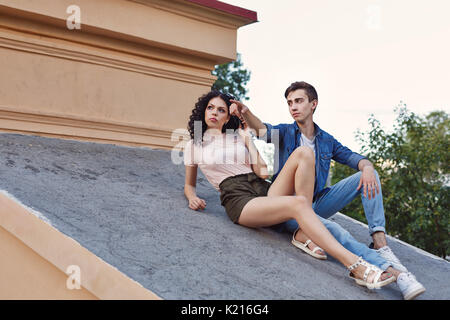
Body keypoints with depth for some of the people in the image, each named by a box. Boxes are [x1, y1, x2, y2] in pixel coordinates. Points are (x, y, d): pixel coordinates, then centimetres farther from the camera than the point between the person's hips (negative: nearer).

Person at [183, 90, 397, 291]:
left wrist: (247, 139, 9)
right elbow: (189, 185, 20)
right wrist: (192, 198, -3)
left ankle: (303, 233, -22)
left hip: (265, 191, 5)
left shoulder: (238, 138, 19)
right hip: (239, 201, -5)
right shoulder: (193, 145, 14)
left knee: (304, 153, -20)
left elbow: (263, 172, 8)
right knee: (298, 203, -34)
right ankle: (356, 267, -43)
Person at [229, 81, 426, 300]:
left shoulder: (327, 140, 14)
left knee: (366, 175, -13)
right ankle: (391, 269, -40)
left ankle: (380, 244, -26)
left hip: (317, 202, 5)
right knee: (330, 230, -35)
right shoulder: (284, 132, 4)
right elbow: (263, 130, -18)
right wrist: (246, 113, -40)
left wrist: (367, 168, -21)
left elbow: (354, 158, 4)